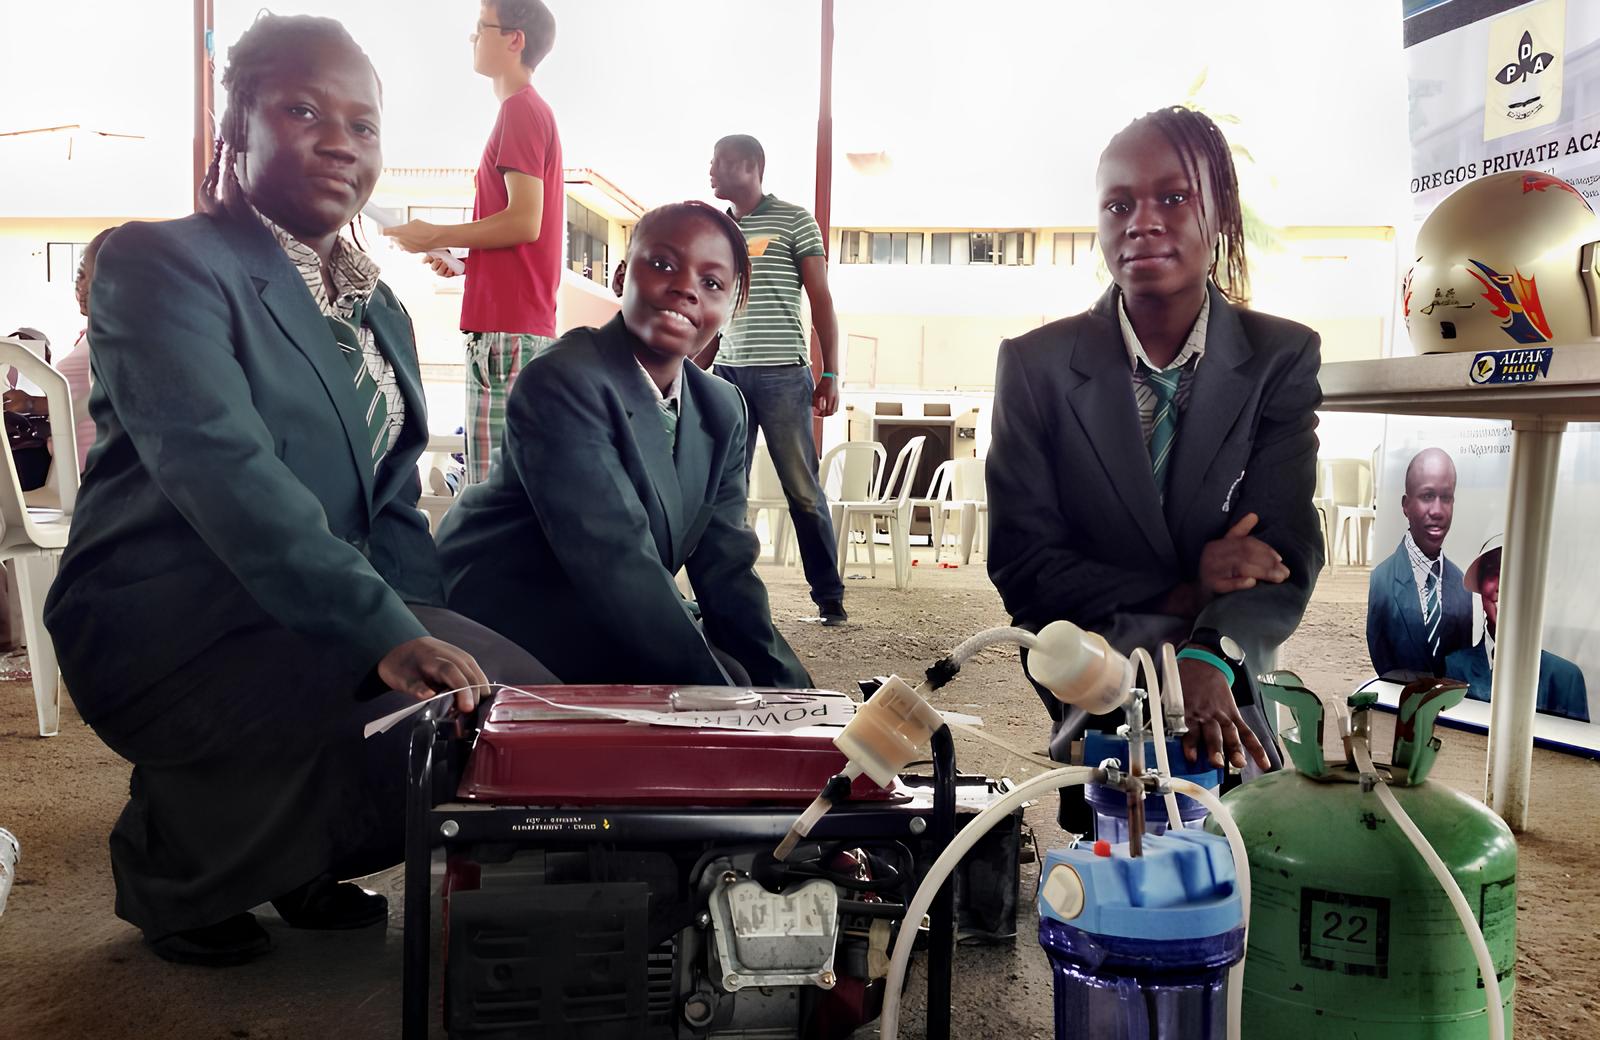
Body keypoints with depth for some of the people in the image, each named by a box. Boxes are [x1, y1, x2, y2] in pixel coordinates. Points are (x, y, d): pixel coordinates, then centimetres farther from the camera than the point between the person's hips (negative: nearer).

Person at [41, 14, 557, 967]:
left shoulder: (380, 310, 16)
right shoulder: (160, 263, -8)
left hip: (313, 627, 7)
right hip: (173, 629, -7)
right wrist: (383, 631, -35)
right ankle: (171, 861, 1)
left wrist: (428, 637, -5)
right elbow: (221, 467, -24)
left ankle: (297, 862, 13)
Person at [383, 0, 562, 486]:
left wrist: (436, 236, -8)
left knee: (492, 483, -9)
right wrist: (459, 257, 17)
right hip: (528, 323, 10)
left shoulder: (520, 110, -8)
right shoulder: (535, 111, 23)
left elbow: (525, 221, -18)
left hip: (506, 328, -10)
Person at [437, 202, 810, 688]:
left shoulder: (723, 408, 4)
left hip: (614, 624, 7)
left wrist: (782, 690, -12)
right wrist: (720, 694, -30)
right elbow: (616, 564, -29)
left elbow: (724, 566, -1)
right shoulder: (562, 382, -20)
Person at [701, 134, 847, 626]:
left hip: (782, 373, -5)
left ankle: (829, 596, 5)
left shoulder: (794, 221, 4)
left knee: (803, 490, -3)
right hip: (726, 373, 5)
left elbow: (821, 299, 0)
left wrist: (830, 373, -7)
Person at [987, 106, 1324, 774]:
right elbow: (1020, 562, -6)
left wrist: (1209, 658, -31)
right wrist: (1179, 595, -19)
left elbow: (1286, 550, -10)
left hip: (1231, 689, 1)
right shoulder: (1034, 365, -4)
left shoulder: (1285, 357, -2)